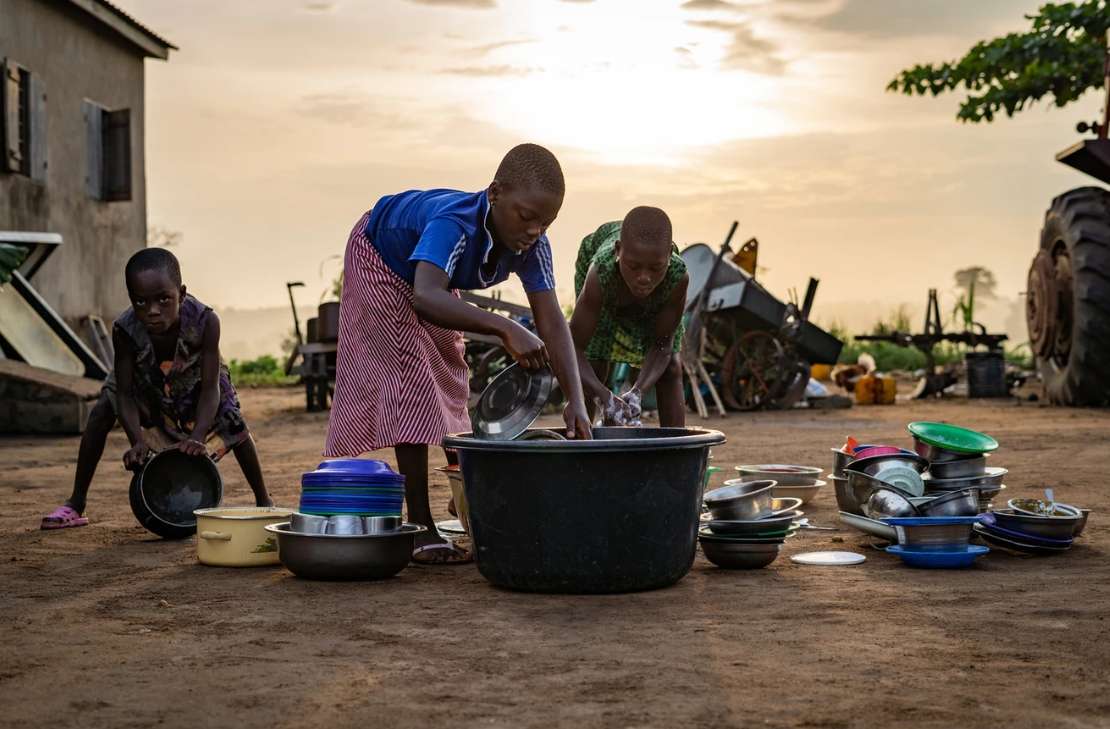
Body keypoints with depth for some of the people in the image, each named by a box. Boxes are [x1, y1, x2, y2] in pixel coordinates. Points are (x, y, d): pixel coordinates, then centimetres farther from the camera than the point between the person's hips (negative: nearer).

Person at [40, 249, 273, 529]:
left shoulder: (205, 322, -41)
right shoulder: (124, 330, -37)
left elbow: (210, 388, -37)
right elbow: (124, 393, -30)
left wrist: (198, 437, -50)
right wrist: (137, 441, -45)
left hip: (193, 380, -1)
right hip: (145, 380, 1)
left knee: (234, 423, -18)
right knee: (101, 412, -19)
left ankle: (263, 501, 3)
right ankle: (75, 505, -7)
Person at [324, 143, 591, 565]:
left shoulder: (533, 246, -28)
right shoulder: (456, 226, -46)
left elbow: (551, 322, -32)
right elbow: (425, 297, -63)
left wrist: (575, 401, -44)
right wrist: (505, 329, -72)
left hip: (433, 275, 7)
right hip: (380, 259, -7)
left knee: (448, 379, 14)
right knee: (410, 376, -17)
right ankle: (421, 529, -18)